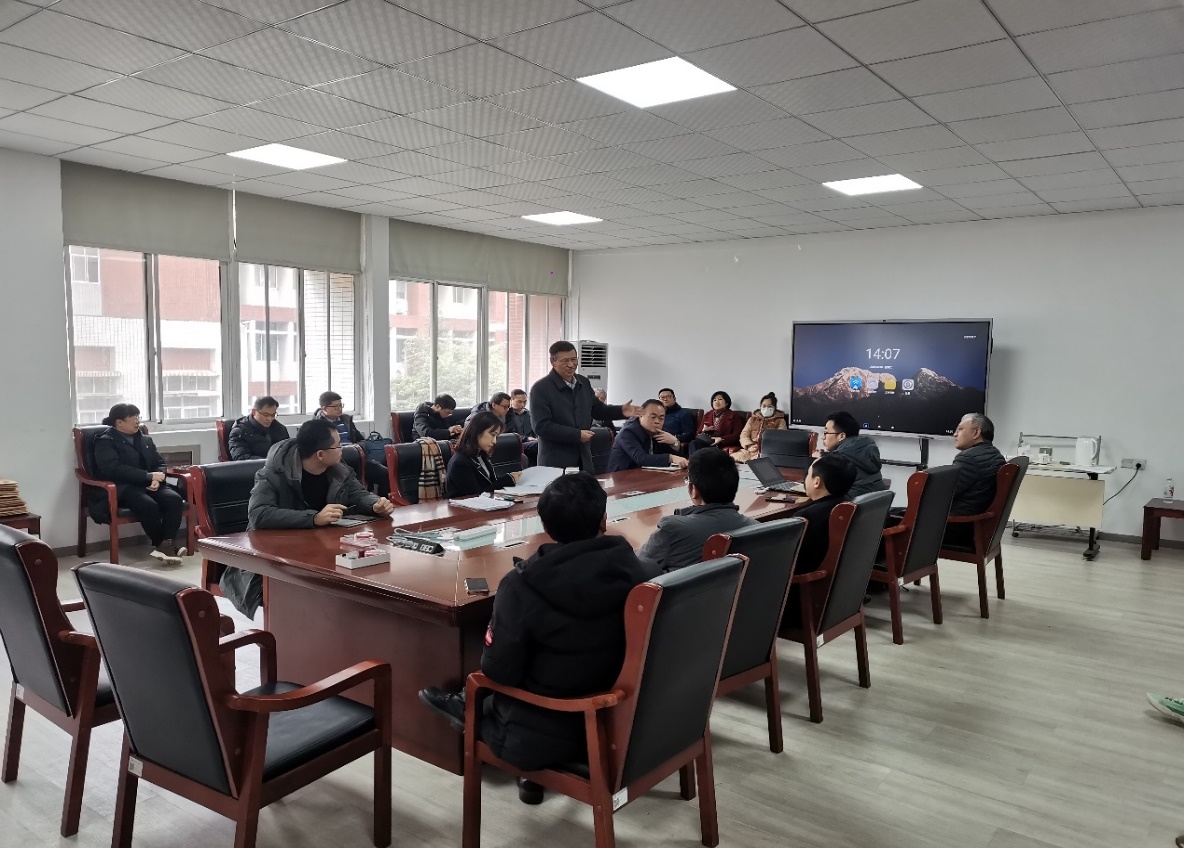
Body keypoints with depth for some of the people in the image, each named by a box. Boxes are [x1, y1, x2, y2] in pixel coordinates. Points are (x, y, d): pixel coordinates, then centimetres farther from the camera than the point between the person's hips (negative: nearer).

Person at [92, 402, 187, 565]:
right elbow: (114, 469, -15)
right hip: (123, 487, -6)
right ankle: (162, 544, -17)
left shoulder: (145, 439, 20)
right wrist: (149, 476, -19)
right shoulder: (105, 441, 0)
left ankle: (166, 544, -30)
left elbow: (160, 463, 17)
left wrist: (157, 479, -8)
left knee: (175, 499, -26)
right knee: (148, 505, -35)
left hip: (149, 484, 6)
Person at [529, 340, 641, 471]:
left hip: (583, 460, 7)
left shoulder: (584, 383, 10)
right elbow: (542, 426, -19)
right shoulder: (540, 389, -12)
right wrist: (577, 435, -21)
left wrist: (620, 411, 1)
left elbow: (597, 409, 20)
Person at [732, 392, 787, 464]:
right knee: (732, 458, -28)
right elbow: (744, 434, 13)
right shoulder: (753, 418, 26)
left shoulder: (780, 420, 17)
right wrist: (749, 446, -10)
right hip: (751, 450, 3)